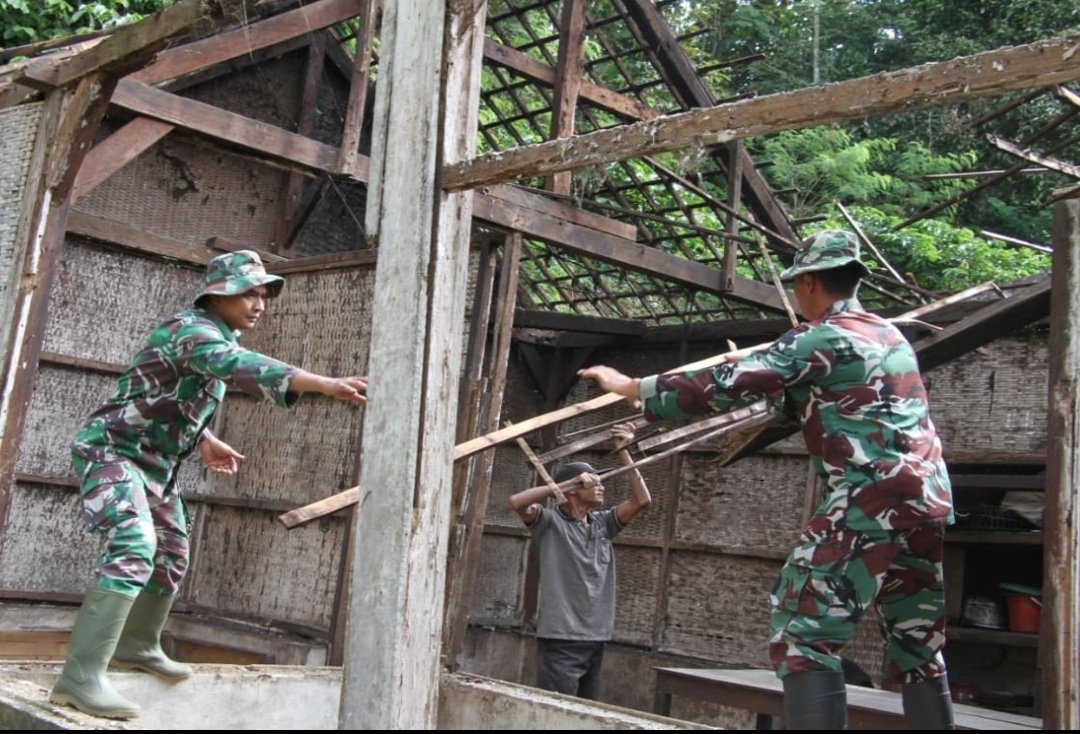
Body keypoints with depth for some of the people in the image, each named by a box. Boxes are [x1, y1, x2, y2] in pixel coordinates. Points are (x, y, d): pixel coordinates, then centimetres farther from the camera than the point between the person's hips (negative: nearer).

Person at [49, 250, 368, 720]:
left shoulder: (218, 336, 9)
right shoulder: (192, 329, -22)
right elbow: (241, 367, -44)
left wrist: (204, 441, 12)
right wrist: (325, 384, -55)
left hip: (155, 464, 10)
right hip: (111, 451, -10)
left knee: (170, 556, 17)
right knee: (134, 550, -27)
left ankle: (137, 646, 37)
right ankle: (80, 678, -27)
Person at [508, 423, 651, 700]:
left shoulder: (602, 523, 13)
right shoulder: (551, 523, -5)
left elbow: (642, 500, 7)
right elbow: (517, 502, -22)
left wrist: (623, 452, 4)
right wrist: (566, 483, -18)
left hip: (595, 640, 7)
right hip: (560, 640, -7)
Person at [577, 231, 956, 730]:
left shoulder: (818, 339, -6)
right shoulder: (893, 338, 20)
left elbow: (725, 388, -9)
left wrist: (630, 388, 0)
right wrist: (757, 374, 41)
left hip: (868, 504, -9)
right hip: (929, 503, 9)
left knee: (803, 634, -7)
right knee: (920, 650, 15)